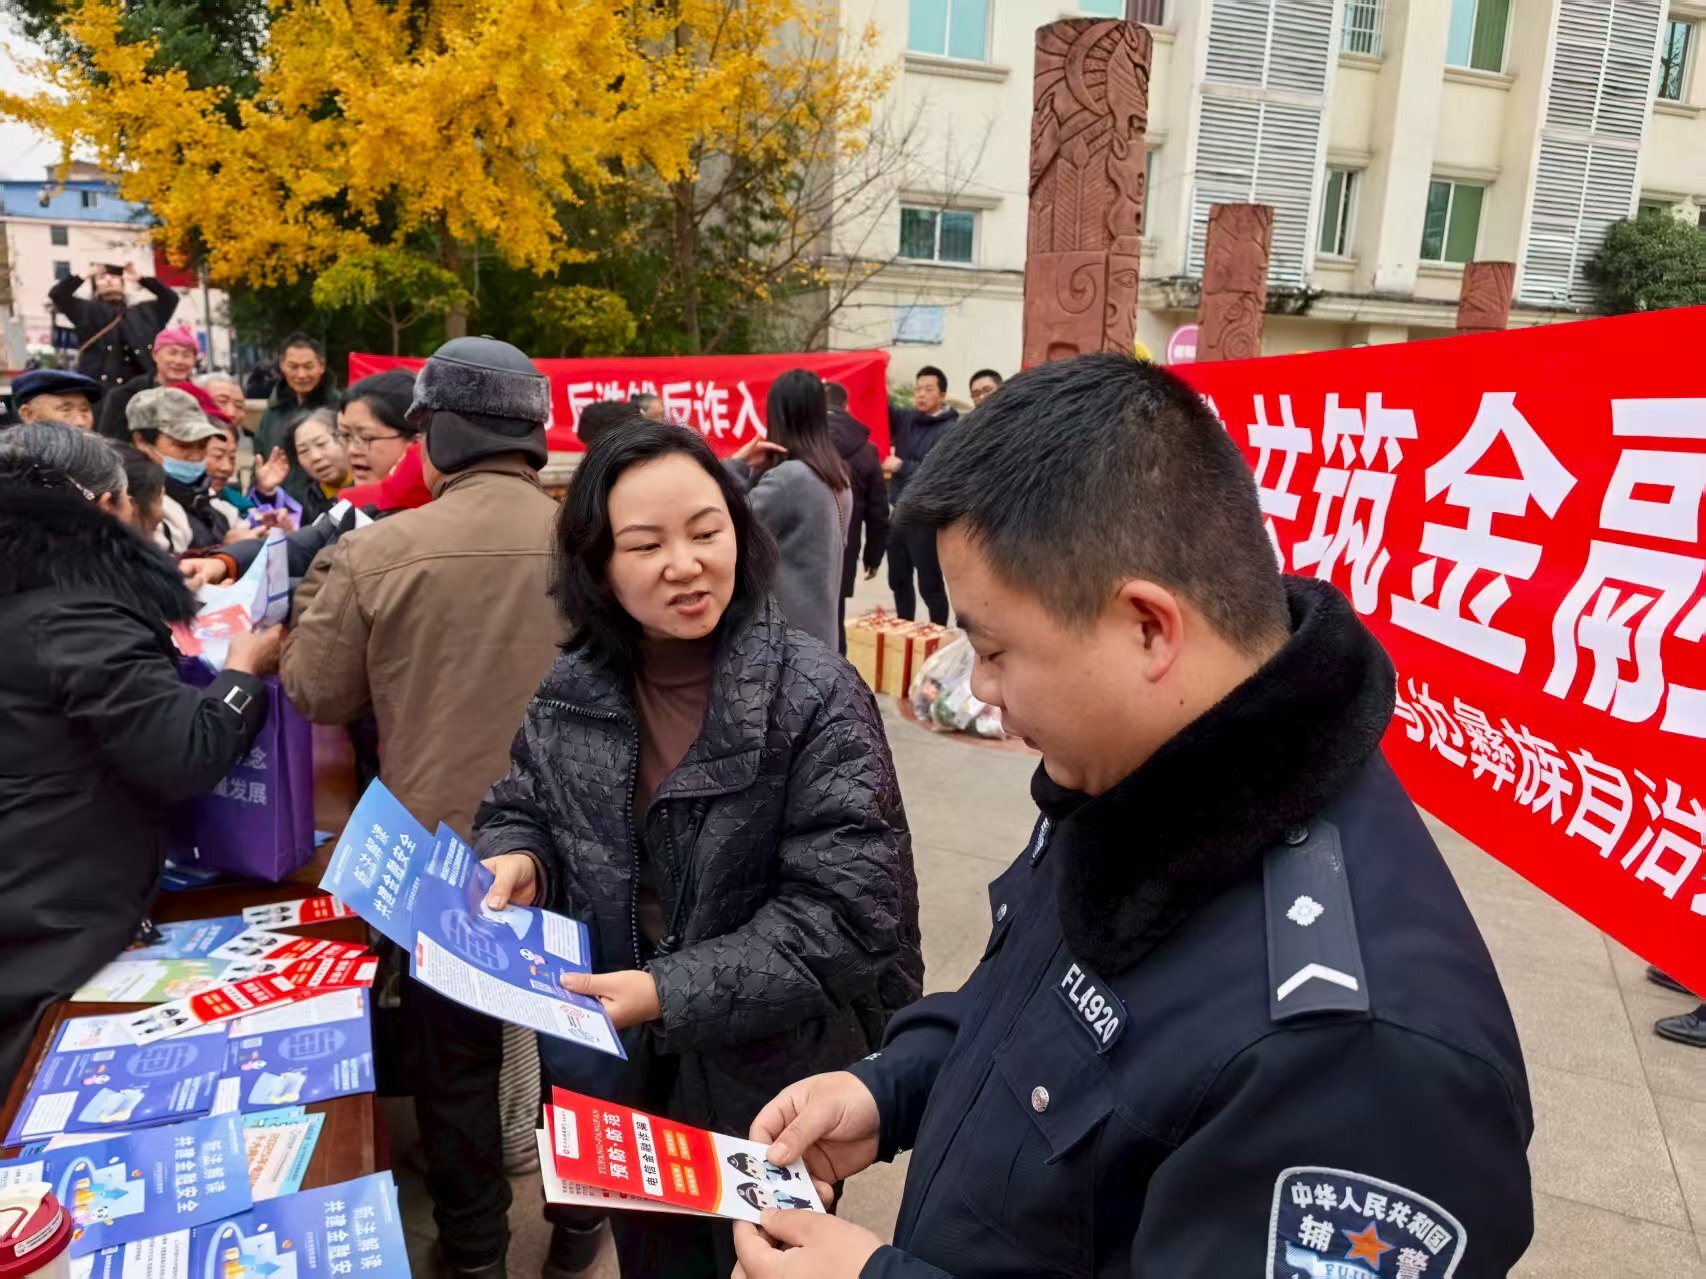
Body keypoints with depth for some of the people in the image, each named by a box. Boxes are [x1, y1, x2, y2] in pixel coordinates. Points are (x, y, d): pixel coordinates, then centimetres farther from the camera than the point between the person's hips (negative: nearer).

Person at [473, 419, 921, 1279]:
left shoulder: (817, 699, -21)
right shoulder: (574, 690, -5)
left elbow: (847, 912, -22)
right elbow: (517, 810, 11)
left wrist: (672, 993, -27)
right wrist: (516, 858, -12)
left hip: (772, 1084, -4)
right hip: (618, 1070, 5)